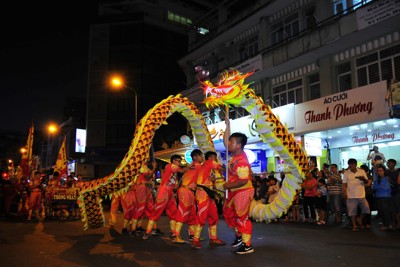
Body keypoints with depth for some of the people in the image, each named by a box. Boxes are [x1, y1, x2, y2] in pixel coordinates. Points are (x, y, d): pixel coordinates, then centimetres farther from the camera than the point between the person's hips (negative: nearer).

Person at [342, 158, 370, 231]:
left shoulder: (362, 171, 3)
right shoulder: (346, 173, 0)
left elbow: (366, 182, 5)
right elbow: (344, 184, 1)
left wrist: (363, 179, -18)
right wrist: (344, 193, -10)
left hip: (361, 195, 2)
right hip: (351, 196, -2)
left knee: (366, 208, 1)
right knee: (352, 211, 0)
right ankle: (354, 226, 9)